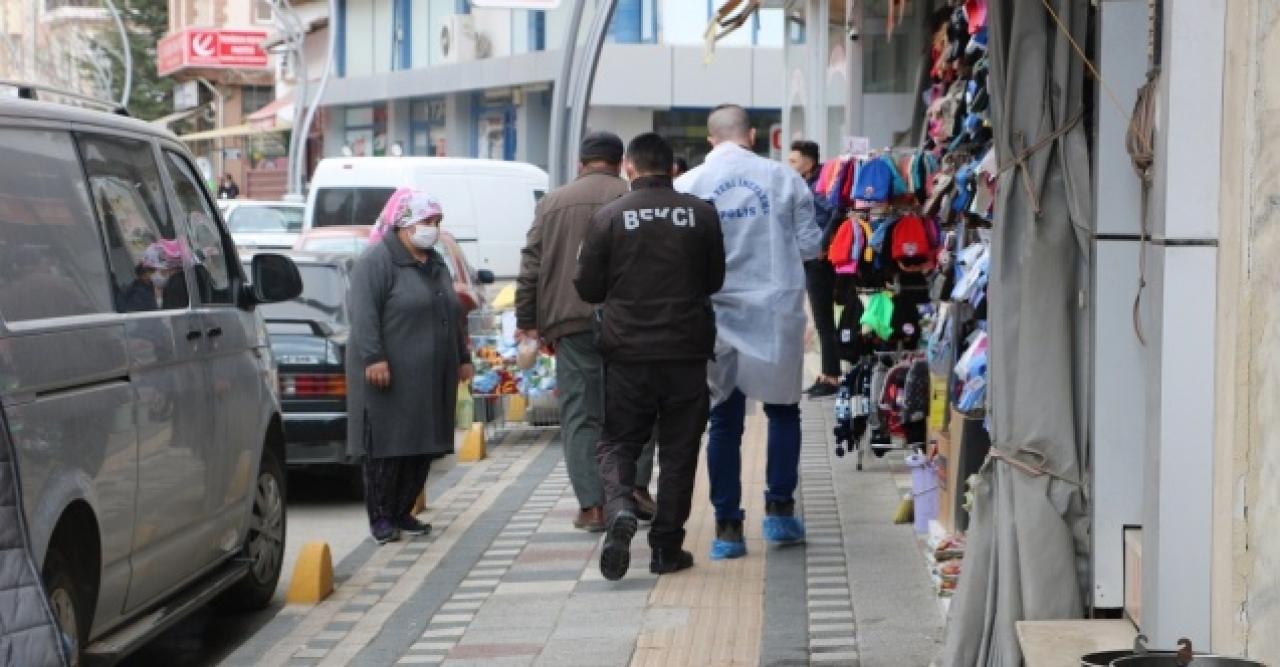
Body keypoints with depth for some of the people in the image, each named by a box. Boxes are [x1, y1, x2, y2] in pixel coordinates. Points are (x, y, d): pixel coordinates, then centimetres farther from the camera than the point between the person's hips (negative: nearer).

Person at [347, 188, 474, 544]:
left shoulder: (436, 264, 20)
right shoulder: (378, 261, -8)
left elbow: (453, 315, 27)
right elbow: (363, 313, -16)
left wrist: (463, 358, 23)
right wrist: (373, 357, -24)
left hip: (432, 379, 8)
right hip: (391, 375, -8)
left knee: (423, 448, 7)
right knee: (387, 447, -5)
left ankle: (402, 512, 16)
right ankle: (380, 517, 2)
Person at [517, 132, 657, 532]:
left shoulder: (552, 204, 10)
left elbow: (531, 267, 8)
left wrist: (527, 320, 12)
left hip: (571, 323, 1)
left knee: (579, 414, 3)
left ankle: (592, 506, -2)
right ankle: (637, 484, 10)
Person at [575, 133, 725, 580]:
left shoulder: (609, 218, -5)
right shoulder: (701, 214, -1)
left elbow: (588, 288, 0)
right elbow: (716, 279, 10)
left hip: (627, 352, -1)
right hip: (687, 352, 1)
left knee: (618, 442, 11)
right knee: (679, 450, 10)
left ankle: (620, 509, -16)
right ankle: (666, 547, 11)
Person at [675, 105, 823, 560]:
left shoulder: (687, 186, -4)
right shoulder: (784, 178, -3)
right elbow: (810, 245, 0)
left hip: (717, 315, 0)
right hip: (776, 313, 0)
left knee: (725, 421, 7)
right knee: (783, 409, 18)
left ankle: (728, 526, 7)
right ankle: (779, 510, 14)